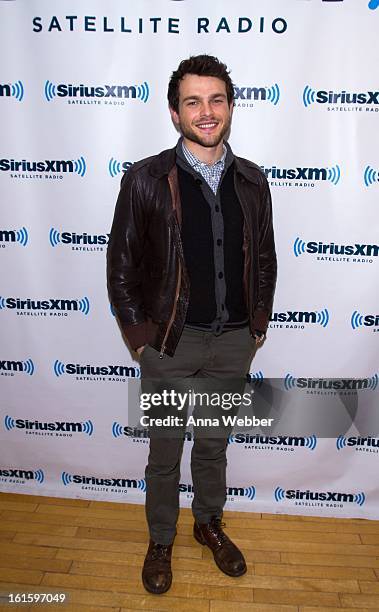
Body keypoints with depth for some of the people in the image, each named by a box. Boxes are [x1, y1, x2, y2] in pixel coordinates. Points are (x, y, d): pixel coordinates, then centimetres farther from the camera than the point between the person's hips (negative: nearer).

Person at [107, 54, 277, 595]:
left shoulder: (252, 181, 2)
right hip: (171, 342, -2)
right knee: (165, 452, 16)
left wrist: (259, 324, 6)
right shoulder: (146, 180, -9)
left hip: (234, 341, 3)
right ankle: (161, 540, 41)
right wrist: (140, 335, -7)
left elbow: (264, 259, 9)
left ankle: (210, 523, 48)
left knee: (214, 444, 22)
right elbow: (122, 265, -5)